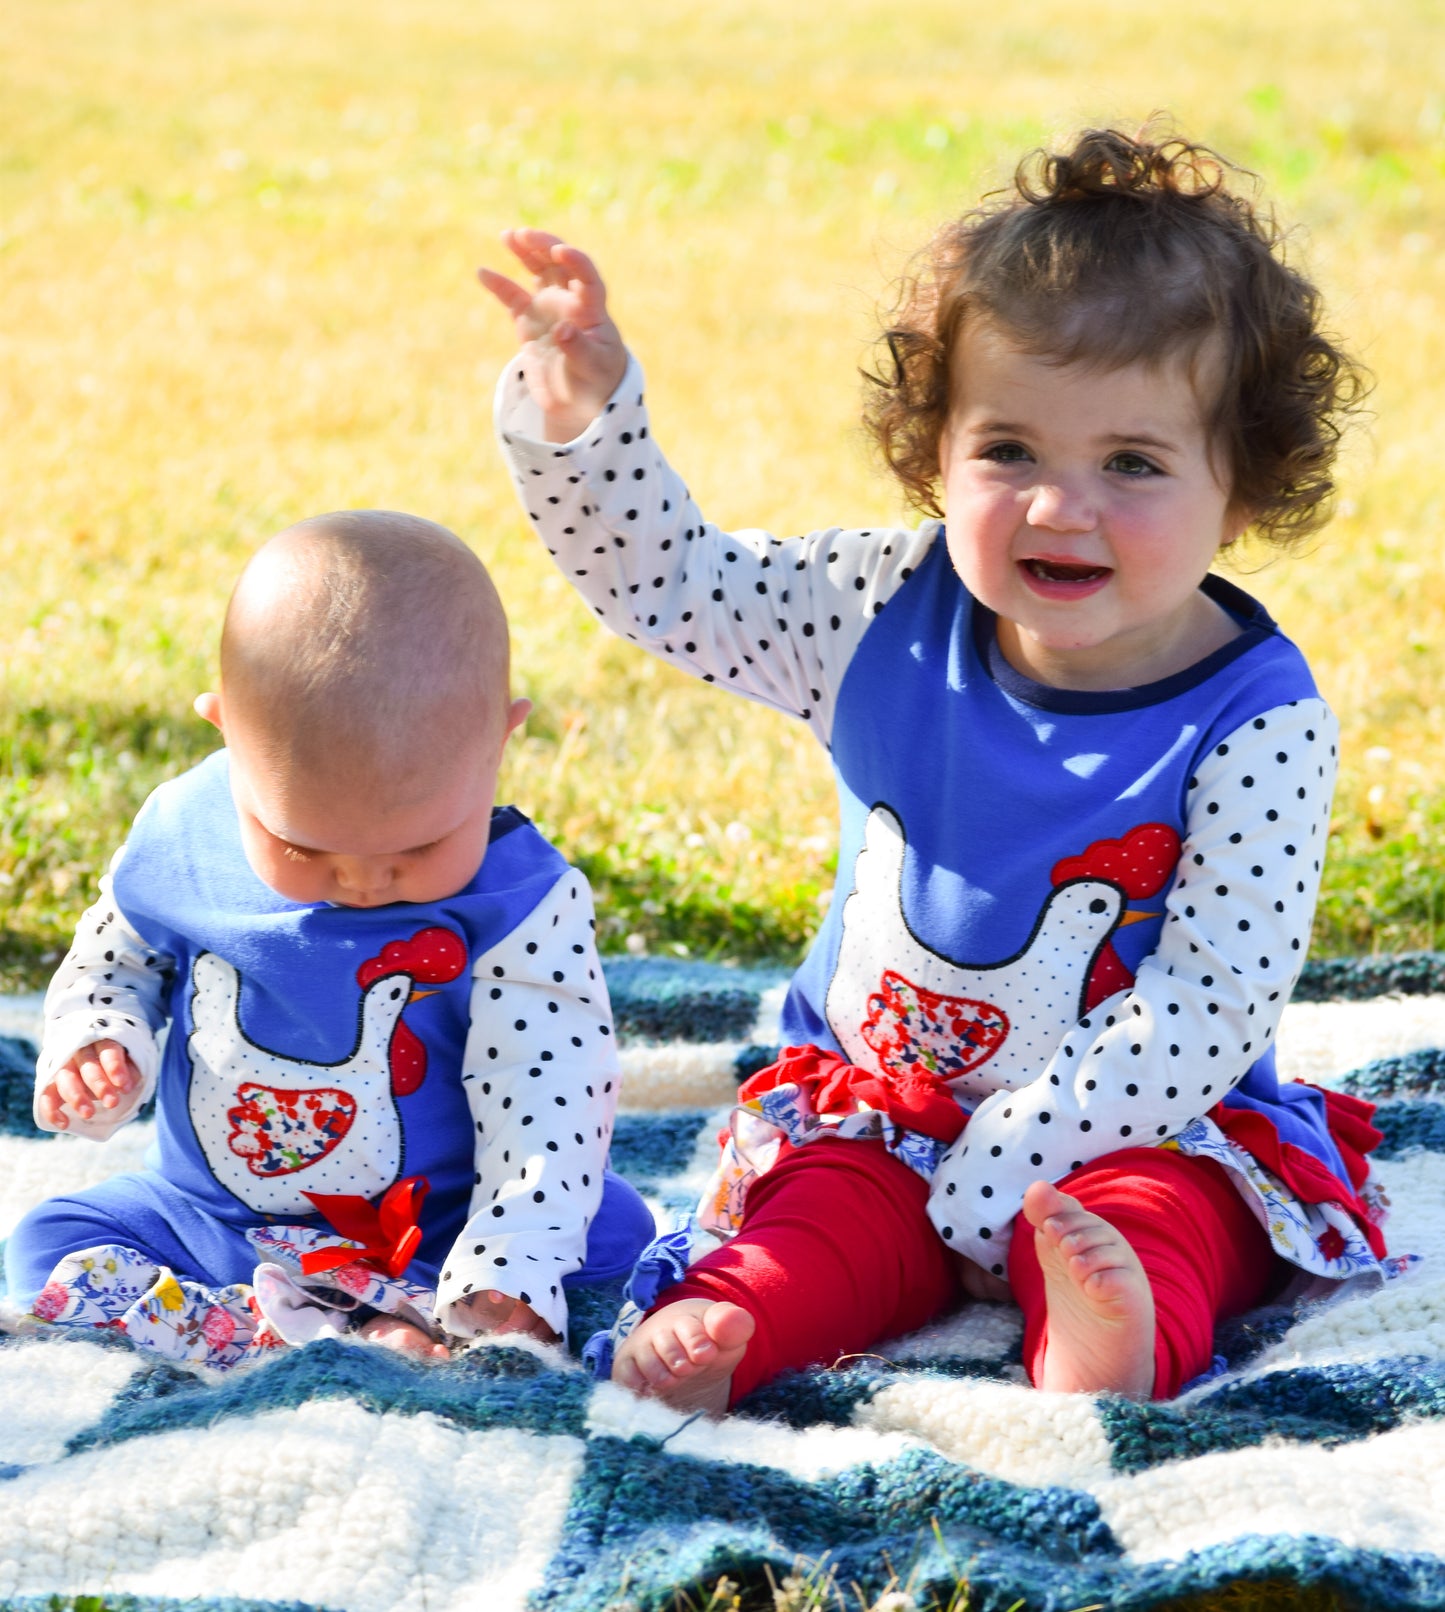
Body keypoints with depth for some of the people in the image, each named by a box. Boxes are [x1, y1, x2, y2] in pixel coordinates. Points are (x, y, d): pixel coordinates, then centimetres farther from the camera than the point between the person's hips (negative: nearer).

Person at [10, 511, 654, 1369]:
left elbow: (546, 1120, -22)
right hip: (207, 1223, 4)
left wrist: (499, 1292, -34)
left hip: (436, 1248, -4)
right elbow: (112, 961, 10)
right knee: (49, 1244, -13)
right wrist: (92, 1050, -12)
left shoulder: (522, 908, -19)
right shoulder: (183, 837, -9)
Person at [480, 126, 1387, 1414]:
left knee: (1158, 1217, -33)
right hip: (877, 1103, 4)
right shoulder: (891, 614, -4)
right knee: (830, 1215, -25)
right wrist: (581, 414, -15)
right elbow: (660, 578, 4)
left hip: (1147, 1130, -3)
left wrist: (1004, 1160, -23)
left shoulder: (1257, 724, -16)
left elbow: (1210, 1006, -19)